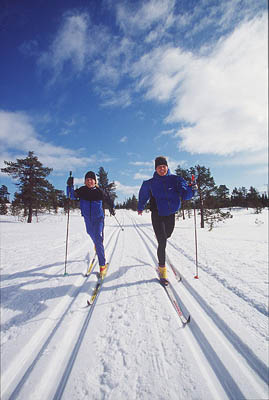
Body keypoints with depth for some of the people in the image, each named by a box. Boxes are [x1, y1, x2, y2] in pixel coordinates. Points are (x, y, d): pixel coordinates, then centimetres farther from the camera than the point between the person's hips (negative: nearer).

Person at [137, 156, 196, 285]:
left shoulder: (175, 180, -5)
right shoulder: (150, 183, -4)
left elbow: (185, 195, -10)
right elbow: (143, 195, 14)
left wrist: (191, 189, -32)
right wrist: (140, 208, 25)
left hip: (171, 214, 3)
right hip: (157, 215, -2)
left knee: (166, 236, 25)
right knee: (162, 243, -9)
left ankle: (159, 235, 64)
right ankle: (162, 268, 9)